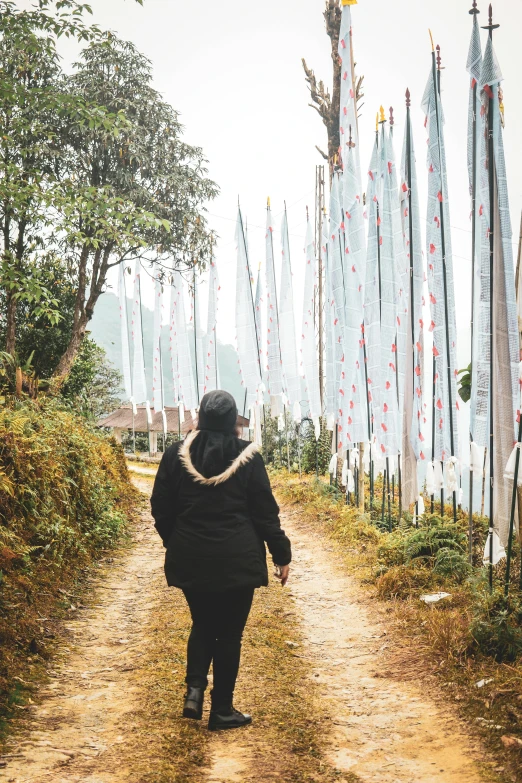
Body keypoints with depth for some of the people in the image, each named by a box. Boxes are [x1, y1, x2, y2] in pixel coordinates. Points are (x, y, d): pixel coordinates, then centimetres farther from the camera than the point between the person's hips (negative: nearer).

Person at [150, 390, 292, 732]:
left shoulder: (177, 455, -1)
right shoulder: (248, 456, -6)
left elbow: (161, 509, 3)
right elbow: (265, 511, -4)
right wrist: (281, 555, 5)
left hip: (190, 559, 2)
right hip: (237, 560, -2)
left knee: (203, 624, 20)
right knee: (230, 632, 8)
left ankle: (195, 690, 4)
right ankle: (222, 709, 13)